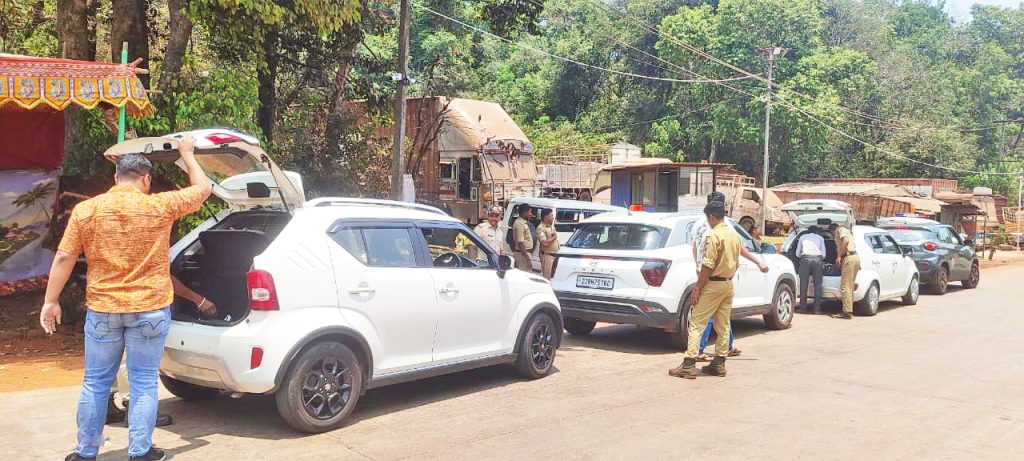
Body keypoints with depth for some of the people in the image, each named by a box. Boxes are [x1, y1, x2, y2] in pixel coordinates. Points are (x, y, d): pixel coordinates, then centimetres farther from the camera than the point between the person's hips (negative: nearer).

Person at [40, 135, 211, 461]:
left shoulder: (85, 210, -1)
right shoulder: (160, 206, -7)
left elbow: (64, 258, -1)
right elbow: (203, 188, 7)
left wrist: (51, 301, 7)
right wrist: (187, 154, 20)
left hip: (102, 310, 2)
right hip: (150, 309, -2)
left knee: (95, 383, 13)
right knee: (143, 383, 7)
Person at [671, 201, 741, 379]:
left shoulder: (714, 236, -15)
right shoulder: (735, 236, 10)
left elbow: (708, 265, -19)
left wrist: (697, 288, -16)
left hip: (713, 284, -8)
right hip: (728, 284, 8)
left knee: (696, 324, -6)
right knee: (723, 326, 12)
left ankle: (688, 365, -10)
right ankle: (719, 364, 16)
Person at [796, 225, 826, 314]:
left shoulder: (802, 237, 19)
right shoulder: (820, 238, 17)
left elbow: (797, 254, 14)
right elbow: (823, 254, 8)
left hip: (805, 260, 0)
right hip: (817, 260, 0)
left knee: (803, 284, 3)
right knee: (817, 285, 2)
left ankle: (803, 307, 4)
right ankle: (817, 308, -1)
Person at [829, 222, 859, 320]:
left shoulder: (840, 230, 2)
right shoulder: (846, 231, 31)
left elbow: (845, 241, -18)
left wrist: (839, 256, -17)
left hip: (849, 258, -10)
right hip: (855, 257, 10)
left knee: (845, 287, -9)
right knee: (849, 287, 12)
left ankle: (847, 312, -11)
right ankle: (848, 311, 14)